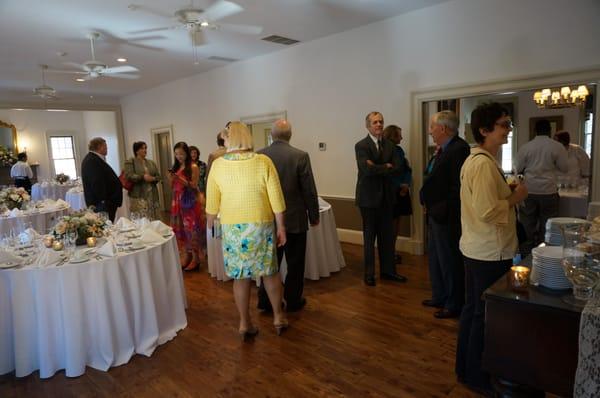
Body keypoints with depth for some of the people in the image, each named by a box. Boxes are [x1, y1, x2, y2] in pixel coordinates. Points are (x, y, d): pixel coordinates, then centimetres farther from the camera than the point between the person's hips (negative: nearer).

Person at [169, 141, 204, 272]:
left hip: (190, 201, -6)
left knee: (191, 228, -4)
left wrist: (181, 179, -22)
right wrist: (172, 178, -5)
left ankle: (195, 258, 4)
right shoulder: (175, 167, 12)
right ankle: (186, 255, 17)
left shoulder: (193, 167, -6)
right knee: (180, 228, 7)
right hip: (177, 201, 6)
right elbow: (172, 187, 15)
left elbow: (194, 186, -11)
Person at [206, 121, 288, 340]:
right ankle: (278, 317, 27)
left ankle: (245, 324, 22)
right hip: (261, 226, 0)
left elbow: (212, 203, 1)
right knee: (270, 272, 15)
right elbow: (276, 199, -9)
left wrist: (210, 224, 17)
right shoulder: (263, 162, -9)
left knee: (240, 276, 11)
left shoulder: (218, 165, -6)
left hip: (232, 228, 1)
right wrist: (281, 227, 1)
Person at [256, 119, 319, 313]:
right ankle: (293, 301, 23)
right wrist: (314, 216, 3)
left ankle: (265, 300, 23)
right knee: (295, 263, 12)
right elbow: (309, 190, -11)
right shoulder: (300, 156, -13)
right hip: (295, 219, -3)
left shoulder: (259, 156, -5)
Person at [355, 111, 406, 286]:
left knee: (387, 236, 12)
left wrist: (379, 168, -16)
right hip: (369, 197, -5)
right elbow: (368, 169, -22)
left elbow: (398, 169, -4)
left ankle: (388, 270, 26)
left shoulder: (389, 145, 8)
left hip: (386, 196, 5)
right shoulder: (361, 146, -8)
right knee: (369, 237, 6)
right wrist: (387, 167, -11)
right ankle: (369, 274, 18)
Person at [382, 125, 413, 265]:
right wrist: (399, 186, -17)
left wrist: (406, 184, -8)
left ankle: (393, 250, 23)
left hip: (401, 191, 6)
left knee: (397, 221, 11)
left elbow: (407, 169, 8)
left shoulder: (399, 150, 8)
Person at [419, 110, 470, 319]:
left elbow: (458, 187, -22)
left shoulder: (459, 149, -17)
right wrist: (429, 204, 9)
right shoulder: (443, 150, 12)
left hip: (446, 217, -10)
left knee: (449, 261, 4)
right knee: (436, 258, 20)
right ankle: (440, 297, 36)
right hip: (436, 215, 10)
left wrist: (440, 209, -19)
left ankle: (454, 305, 20)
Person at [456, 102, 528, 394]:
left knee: (472, 309, 18)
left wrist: (508, 193, 9)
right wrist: (515, 198, -12)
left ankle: (465, 368, 34)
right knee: (485, 314, 5)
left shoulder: (475, 159, 12)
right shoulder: (484, 163, -21)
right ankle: (477, 376, 23)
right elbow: (488, 212, -27)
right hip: (490, 252, -10)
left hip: (477, 248, 10)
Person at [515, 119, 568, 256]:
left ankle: (526, 255, 15)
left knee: (528, 226, 8)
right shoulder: (557, 147, -4)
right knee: (547, 227, 8)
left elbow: (518, 169, 5)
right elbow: (564, 168, 4)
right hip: (549, 192, -1)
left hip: (529, 191, 1)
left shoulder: (525, 147, -3)